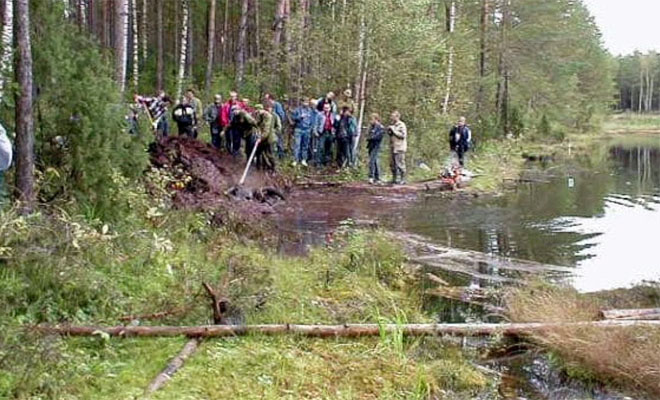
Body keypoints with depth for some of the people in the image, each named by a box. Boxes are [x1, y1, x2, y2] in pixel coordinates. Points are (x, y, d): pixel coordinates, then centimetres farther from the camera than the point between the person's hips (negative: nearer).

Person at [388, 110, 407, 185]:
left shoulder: (401, 125, -8)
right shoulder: (394, 125, 17)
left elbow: (403, 135, -19)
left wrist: (393, 130, -17)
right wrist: (389, 131, 5)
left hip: (400, 148, -9)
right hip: (394, 148, 9)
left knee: (400, 164, -10)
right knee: (393, 165, 10)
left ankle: (403, 180, -6)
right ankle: (395, 179, 18)